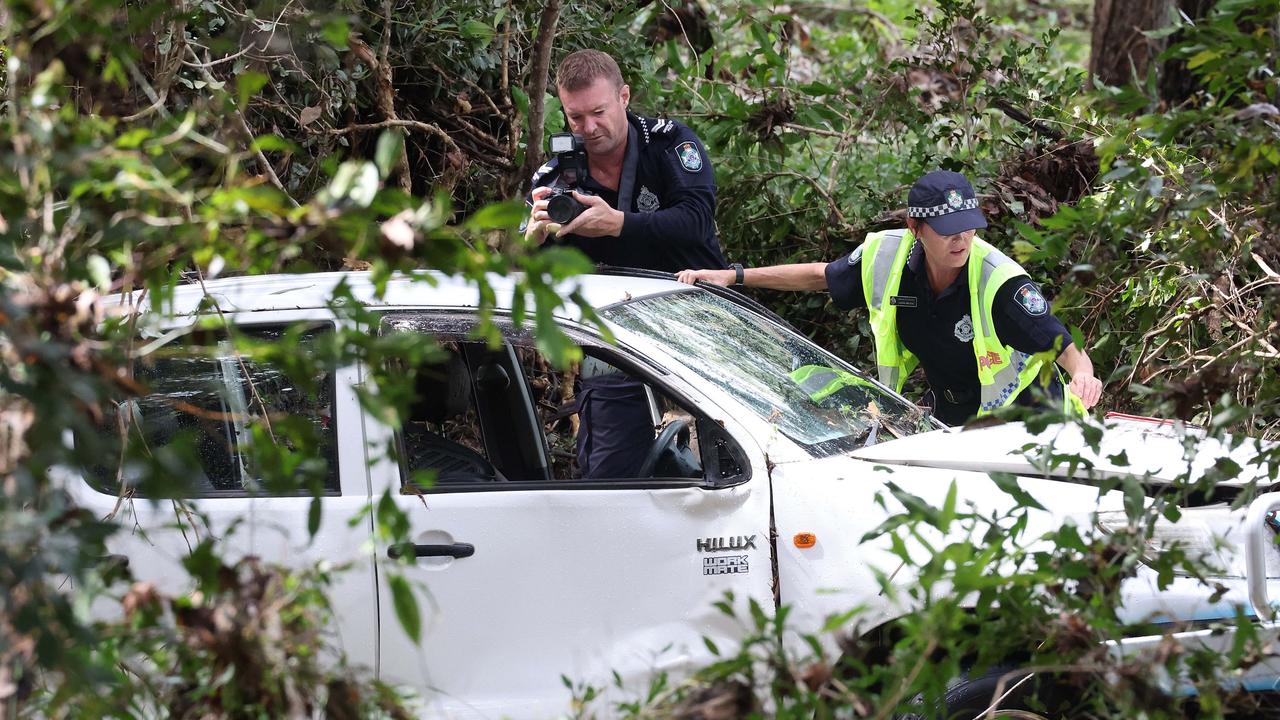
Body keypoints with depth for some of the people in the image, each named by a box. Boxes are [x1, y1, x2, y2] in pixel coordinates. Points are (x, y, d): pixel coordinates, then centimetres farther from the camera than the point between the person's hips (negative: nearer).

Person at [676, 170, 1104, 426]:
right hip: (947, 419, 5)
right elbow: (820, 276, 7)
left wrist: (1083, 374, -48)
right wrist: (732, 277, 6)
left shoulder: (1000, 283, -26)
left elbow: (1064, 345, -24)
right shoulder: (888, 258, -10)